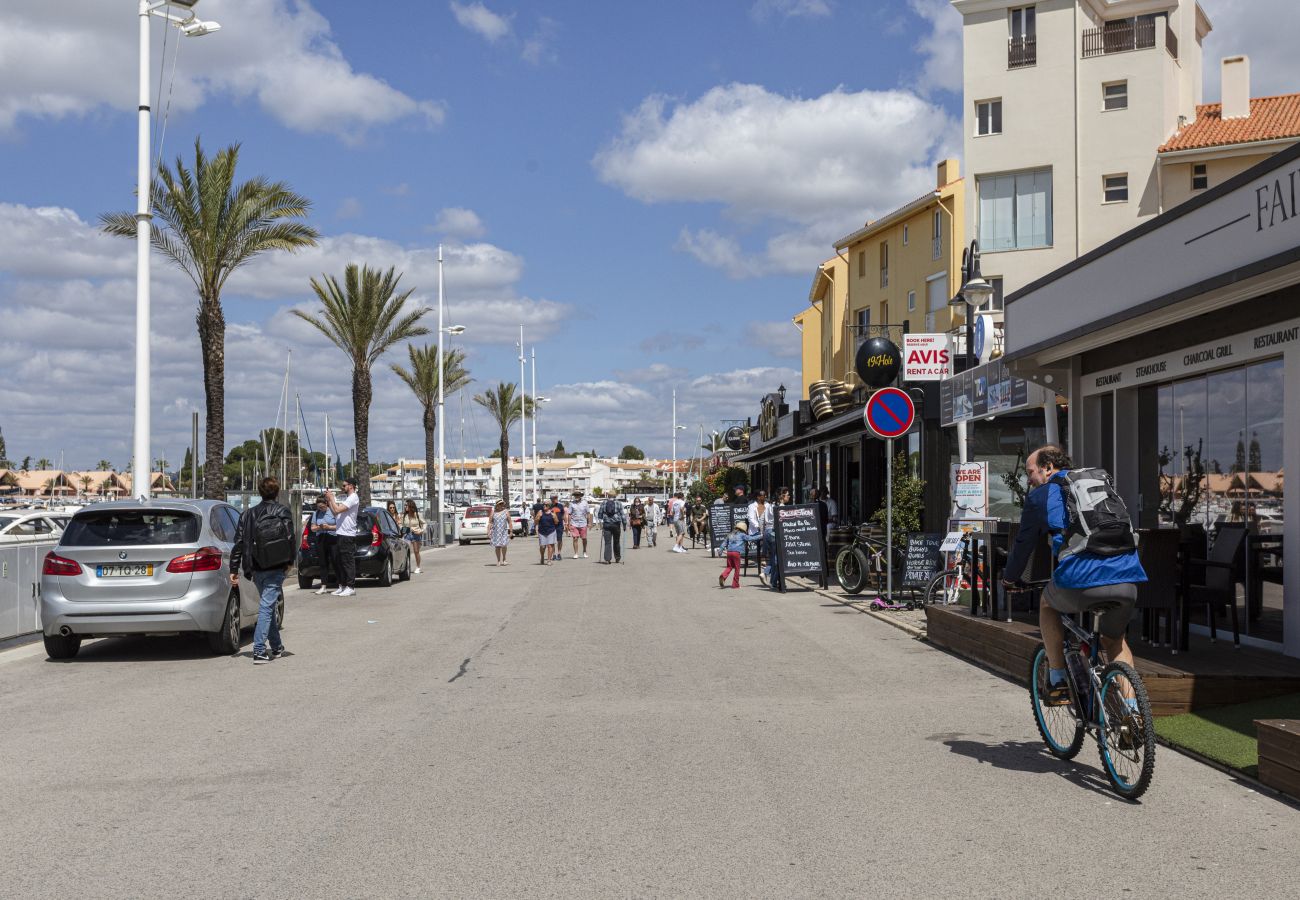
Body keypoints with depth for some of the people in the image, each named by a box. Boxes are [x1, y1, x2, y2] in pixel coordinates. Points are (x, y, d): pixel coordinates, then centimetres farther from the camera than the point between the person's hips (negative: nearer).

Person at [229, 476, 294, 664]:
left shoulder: (248, 514, 6)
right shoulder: (283, 512, -5)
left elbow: (239, 542, 3)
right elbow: (290, 539, -10)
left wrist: (234, 569, 6)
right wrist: (290, 561, 4)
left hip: (257, 569, 5)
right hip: (276, 569, -4)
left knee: (268, 606, 19)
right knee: (267, 607, -7)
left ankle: (276, 647, 28)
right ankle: (259, 651, -14)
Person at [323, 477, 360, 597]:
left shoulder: (353, 498, -12)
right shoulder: (345, 498, 20)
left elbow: (337, 510, -21)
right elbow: (335, 512, 19)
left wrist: (331, 498, -9)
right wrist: (329, 500, 13)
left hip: (347, 535, -10)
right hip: (340, 534, 10)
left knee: (348, 562, -7)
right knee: (340, 561, 11)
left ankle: (350, 587, -5)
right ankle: (342, 586, 16)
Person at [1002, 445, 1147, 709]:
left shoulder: (1041, 495, 13)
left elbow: (1024, 543, 19)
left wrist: (1010, 578, 36)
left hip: (1081, 582, -4)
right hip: (1127, 582, 4)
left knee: (1047, 603, 29)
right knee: (1115, 639, 30)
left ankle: (1058, 684, 24)